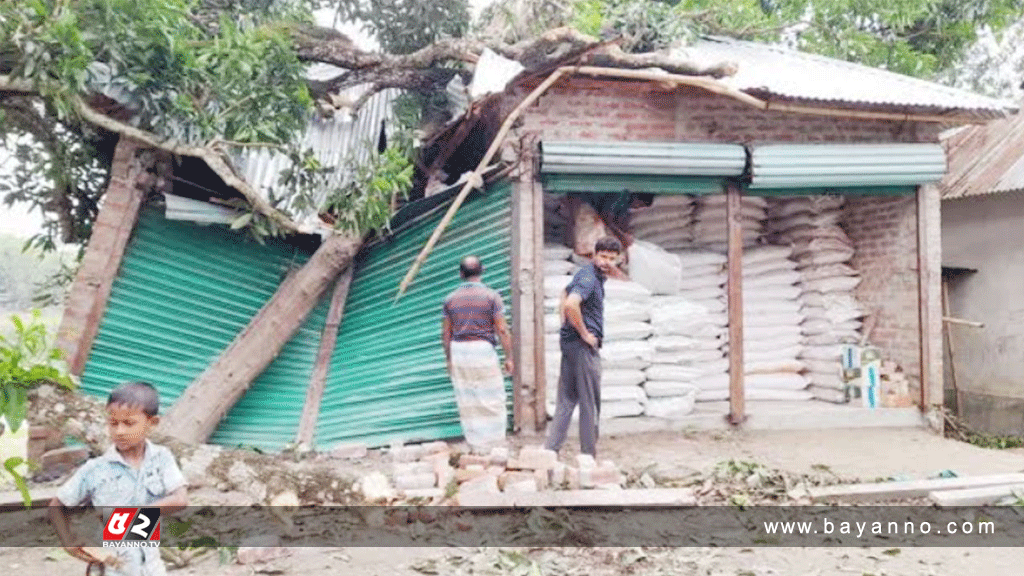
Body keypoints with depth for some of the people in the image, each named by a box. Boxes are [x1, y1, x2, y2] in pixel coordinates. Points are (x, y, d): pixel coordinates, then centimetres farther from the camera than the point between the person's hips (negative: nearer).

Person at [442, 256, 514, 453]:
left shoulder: (451, 298, 5)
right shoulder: (491, 296, -5)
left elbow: (446, 333, 8)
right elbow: (502, 330, -8)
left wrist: (449, 359, 17)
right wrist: (509, 357, -1)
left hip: (458, 350, 4)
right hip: (483, 348, -4)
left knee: (467, 402, 10)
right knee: (492, 400, 6)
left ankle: (476, 446, 17)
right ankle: (494, 446, 10)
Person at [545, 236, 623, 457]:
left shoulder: (589, 275, 15)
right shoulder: (589, 278, -17)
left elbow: (565, 295, 30)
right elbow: (571, 304, -33)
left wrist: (568, 327, 20)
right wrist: (584, 333, -21)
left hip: (569, 341, 10)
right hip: (584, 346, -10)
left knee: (566, 399, 11)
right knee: (590, 403, 1)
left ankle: (551, 448, 11)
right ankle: (589, 455, 11)